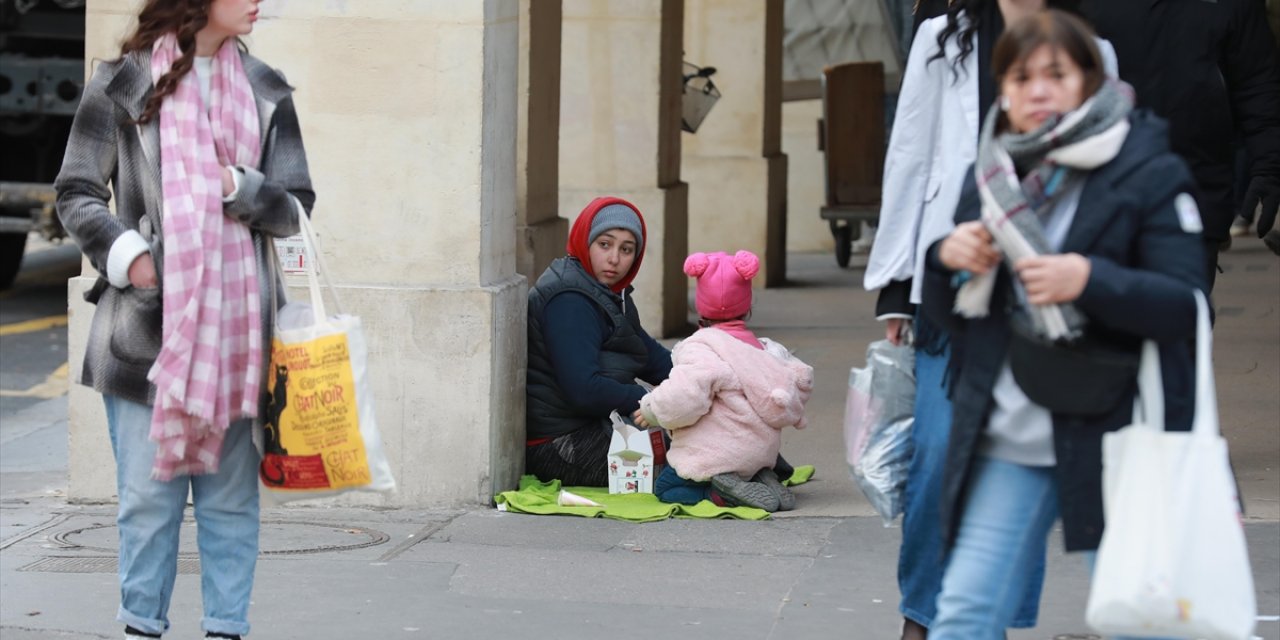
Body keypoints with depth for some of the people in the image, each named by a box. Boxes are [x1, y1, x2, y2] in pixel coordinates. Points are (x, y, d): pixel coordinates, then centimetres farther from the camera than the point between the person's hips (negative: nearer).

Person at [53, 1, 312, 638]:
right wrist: (125, 253, -10)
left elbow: (297, 205, 9)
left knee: (230, 493, 5)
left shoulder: (263, 90, 9)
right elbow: (76, 192, 5)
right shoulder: (124, 82, 1)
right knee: (148, 493, 2)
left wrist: (237, 188, -9)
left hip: (235, 324, 2)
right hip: (146, 323, -2)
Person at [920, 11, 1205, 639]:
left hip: (1111, 437, -4)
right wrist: (947, 258, -6)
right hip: (1008, 439, 4)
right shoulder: (990, 175, 11)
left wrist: (1089, 280, -27)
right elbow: (949, 314, 17)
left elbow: (1184, 305, -12)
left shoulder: (1149, 173, -5)